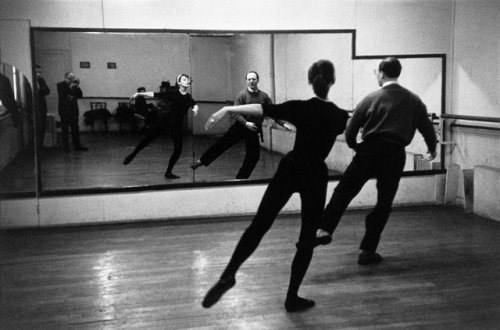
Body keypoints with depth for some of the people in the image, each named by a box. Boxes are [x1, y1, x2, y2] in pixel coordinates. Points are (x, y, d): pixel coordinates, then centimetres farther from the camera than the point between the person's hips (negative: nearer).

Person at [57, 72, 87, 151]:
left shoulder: (74, 85, 9)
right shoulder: (60, 85, -3)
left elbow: (80, 95, 2)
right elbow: (62, 95, -18)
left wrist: (77, 87, -11)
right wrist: (70, 87, -23)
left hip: (74, 111, 4)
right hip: (64, 111, -4)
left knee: (75, 129, 6)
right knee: (65, 129, -1)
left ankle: (77, 145, 12)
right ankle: (65, 146, 5)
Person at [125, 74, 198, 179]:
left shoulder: (188, 98, 2)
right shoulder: (173, 93, -4)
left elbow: (194, 105, -13)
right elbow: (155, 94, -3)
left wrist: (195, 108, -37)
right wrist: (139, 94, -6)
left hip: (177, 124, 2)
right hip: (165, 120, -2)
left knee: (178, 149, -3)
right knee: (148, 138, -5)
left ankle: (168, 172, 11)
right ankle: (132, 155, 19)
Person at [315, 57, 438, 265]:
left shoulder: (371, 99, 3)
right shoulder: (414, 101, 8)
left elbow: (351, 129, 3)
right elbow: (426, 128, 12)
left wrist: (353, 145, 23)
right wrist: (432, 149, 31)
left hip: (369, 151, -2)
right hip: (395, 155, 2)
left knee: (343, 192, 2)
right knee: (384, 203, 10)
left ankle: (324, 230, -14)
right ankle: (367, 250, 12)